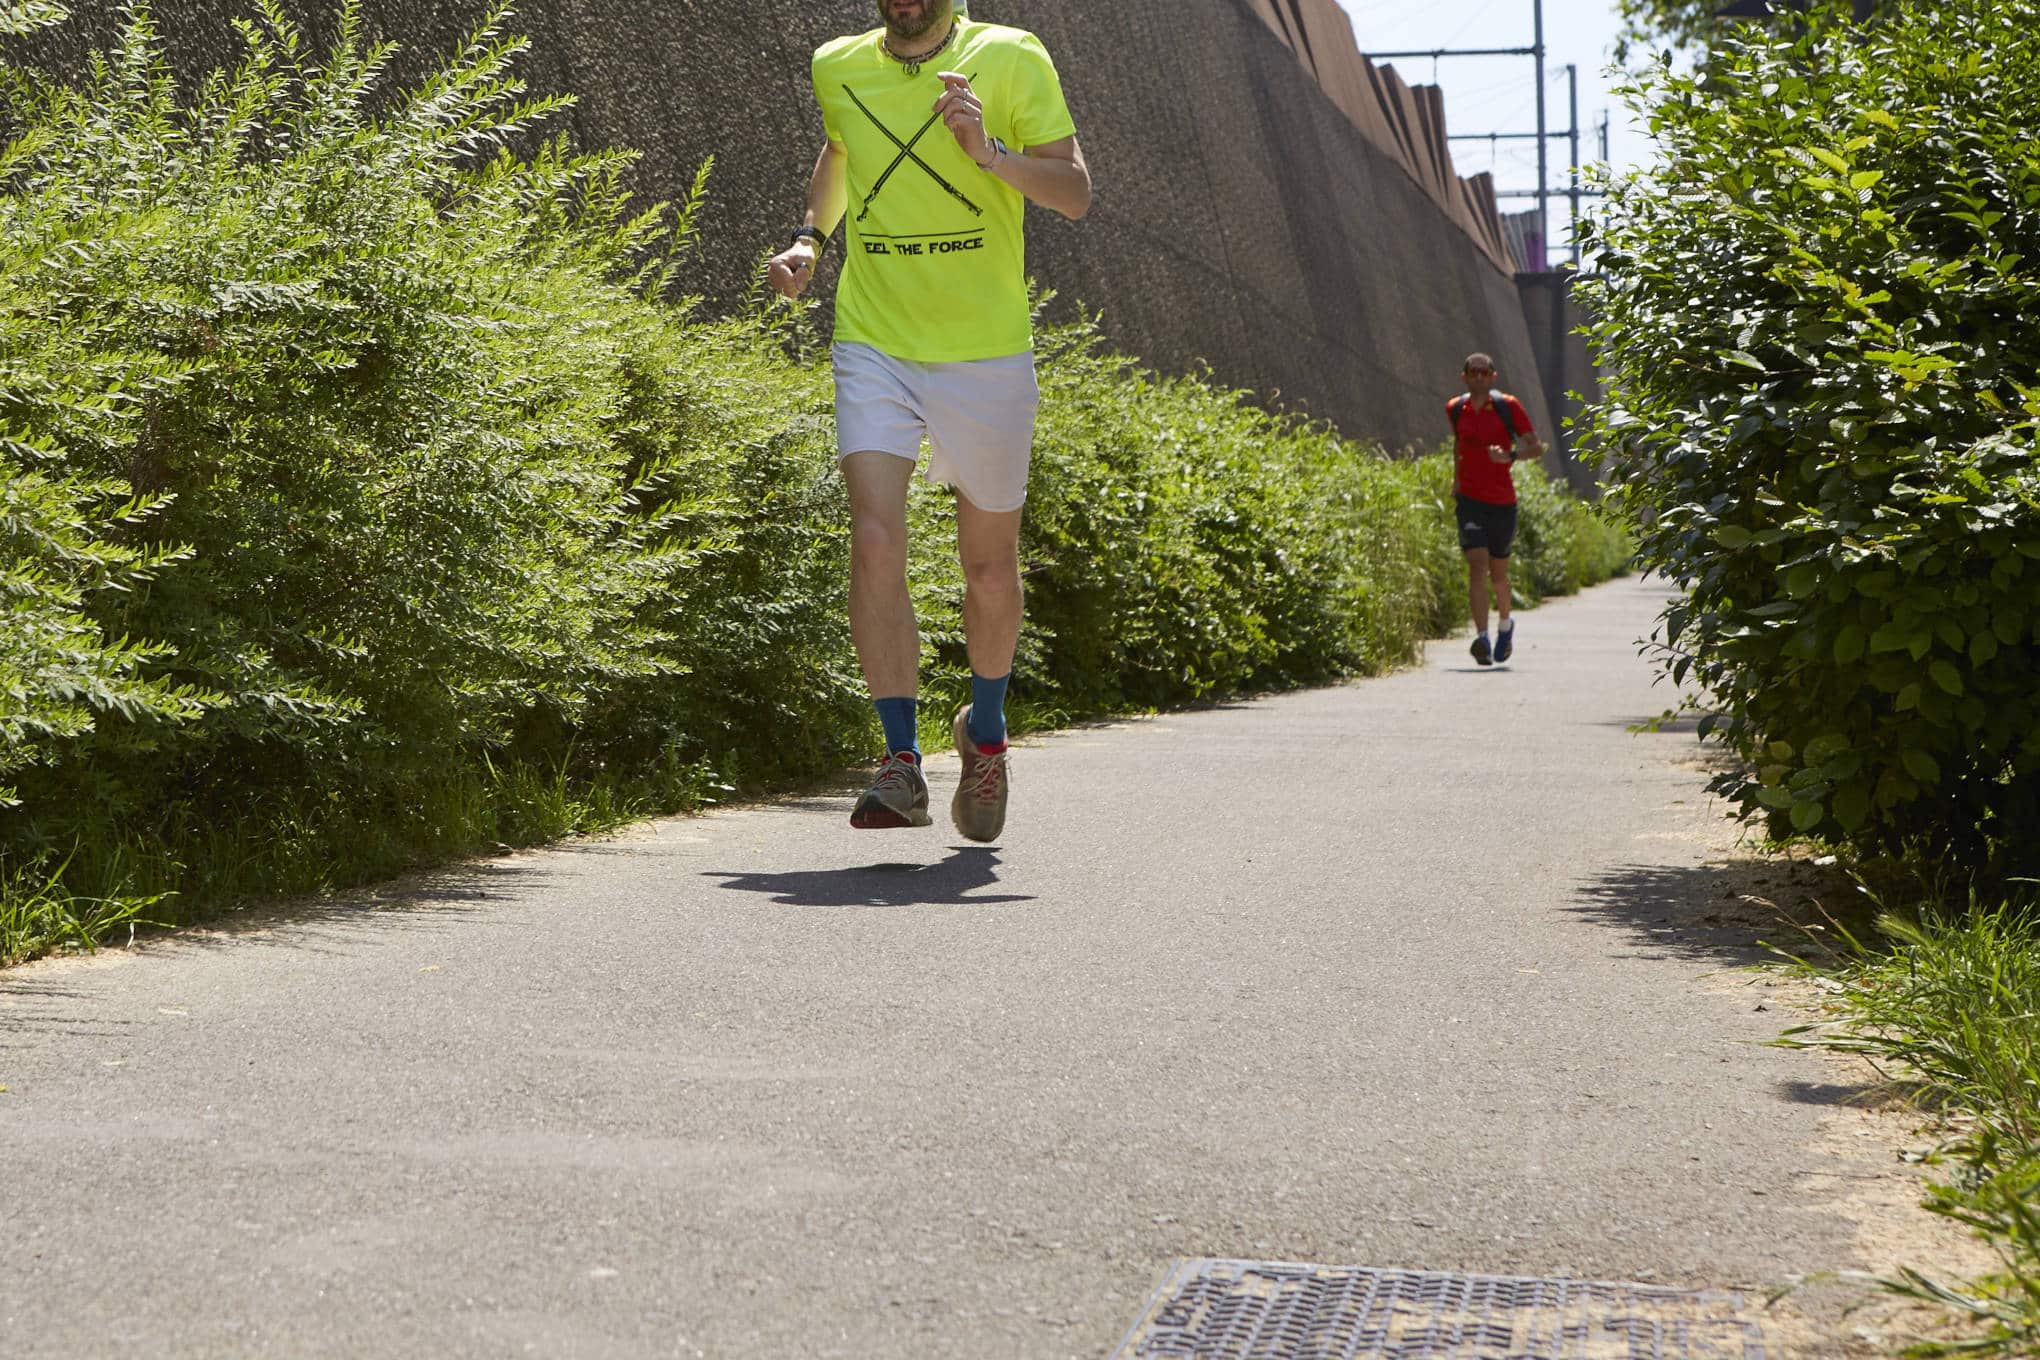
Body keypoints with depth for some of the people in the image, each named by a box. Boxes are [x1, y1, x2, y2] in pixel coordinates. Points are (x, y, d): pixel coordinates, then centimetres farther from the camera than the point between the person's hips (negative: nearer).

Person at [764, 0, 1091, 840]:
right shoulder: (838, 68, 7)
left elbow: (1075, 193, -7)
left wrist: (991, 151, -23)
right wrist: (809, 240, 12)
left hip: (986, 353, -1)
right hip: (873, 344, 2)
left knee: (989, 566, 9)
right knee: (874, 542, -17)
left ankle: (985, 729, 36)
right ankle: (902, 764, -13)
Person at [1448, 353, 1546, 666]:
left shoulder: (1508, 407, -4)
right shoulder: (1455, 409, 5)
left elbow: (1537, 447, -3)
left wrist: (1510, 456, -21)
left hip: (1502, 502, -1)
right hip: (1470, 499, 1)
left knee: (1498, 573, 12)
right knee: (1477, 566, -17)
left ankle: (1505, 624, 41)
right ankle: (1481, 637, -23)